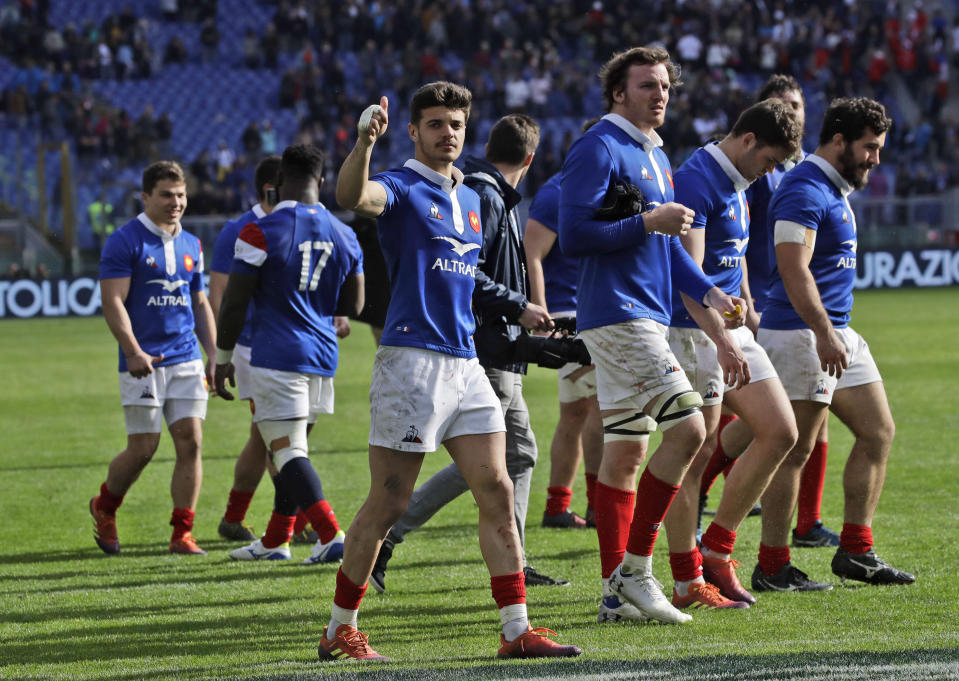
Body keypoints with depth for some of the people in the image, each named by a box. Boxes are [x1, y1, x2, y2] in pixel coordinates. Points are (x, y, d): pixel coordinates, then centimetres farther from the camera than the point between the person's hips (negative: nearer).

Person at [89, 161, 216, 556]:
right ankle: (104, 507, 24)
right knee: (143, 448, -3)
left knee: (190, 442, -4)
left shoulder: (191, 245, 14)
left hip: (186, 360, 5)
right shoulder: (124, 242, -6)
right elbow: (113, 302, -12)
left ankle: (182, 535, 2)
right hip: (144, 362, -5)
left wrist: (214, 356, 14)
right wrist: (133, 352, -23)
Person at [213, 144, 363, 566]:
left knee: (288, 452, -7)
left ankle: (331, 535, -21)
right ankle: (275, 541, 25)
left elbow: (235, 303, -7)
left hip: (277, 356, -6)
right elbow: (353, 305, 13)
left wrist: (223, 358, 3)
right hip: (321, 356, 6)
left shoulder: (260, 233, -10)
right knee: (292, 447, 17)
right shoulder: (342, 235, 6)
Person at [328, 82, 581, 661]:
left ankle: (517, 629, 1)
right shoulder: (402, 187, -4)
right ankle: (341, 630, 7)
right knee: (389, 501, -4)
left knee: (497, 491, 0)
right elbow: (353, 196, -28)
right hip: (411, 359, -7)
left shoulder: (470, 199, 19)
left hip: (466, 362, 7)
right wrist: (365, 142, -45)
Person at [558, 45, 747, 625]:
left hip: (647, 315, 9)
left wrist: (710, 292, 12)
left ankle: (617, 591, 10)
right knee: (688, 427, -16)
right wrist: (648, 223, -17)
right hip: (617, 313, -9)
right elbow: (574, 236, -16)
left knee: (625, 451, 8)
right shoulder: (599, 149, -9)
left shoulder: (657, 157, 20)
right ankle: (634, 568, -11)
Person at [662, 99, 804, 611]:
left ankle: (716, 550, 11)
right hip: (694, 332, -10)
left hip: (730, 329, 10)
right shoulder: (693, 181, -17)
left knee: (779, 433, 4)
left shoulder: (736, 186, 14)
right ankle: (688, 583, 1)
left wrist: (748, 314, 34)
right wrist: (723, 342, -29)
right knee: (695, 451, -5)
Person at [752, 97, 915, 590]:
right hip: (801, 333, -10)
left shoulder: (835, 188, 17)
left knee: (877, 433, 9)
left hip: (835, 333, 10)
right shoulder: (804, 190, -15)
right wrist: (823, 333, -31)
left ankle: (855, 551, 13)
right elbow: (794, 270, -25)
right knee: (794, 450, -7)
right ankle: (772, 568, -3)